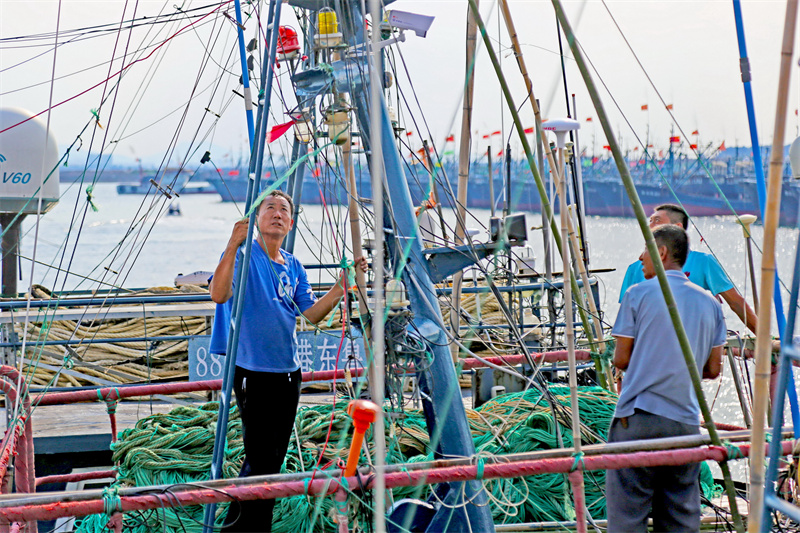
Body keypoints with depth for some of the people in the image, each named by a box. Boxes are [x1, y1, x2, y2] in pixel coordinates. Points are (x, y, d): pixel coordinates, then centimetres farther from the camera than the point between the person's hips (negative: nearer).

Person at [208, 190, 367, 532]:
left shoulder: (293, 266, 12)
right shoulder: (244, 254, -8)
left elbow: (312, 314, 13)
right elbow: (218, 294, -25)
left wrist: (342, 285, 4)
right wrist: (233, 246, -35)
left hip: (288, 371, 7)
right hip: (253, 371, -7)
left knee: (274, 459, 13)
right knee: (261, 460, -9)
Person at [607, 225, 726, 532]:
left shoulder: (639, 294, -2)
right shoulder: (709, 302, 11)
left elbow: (621, 360, 0)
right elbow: (713, 369, 12)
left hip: (638, 418, -4)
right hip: (687, 422, 5)